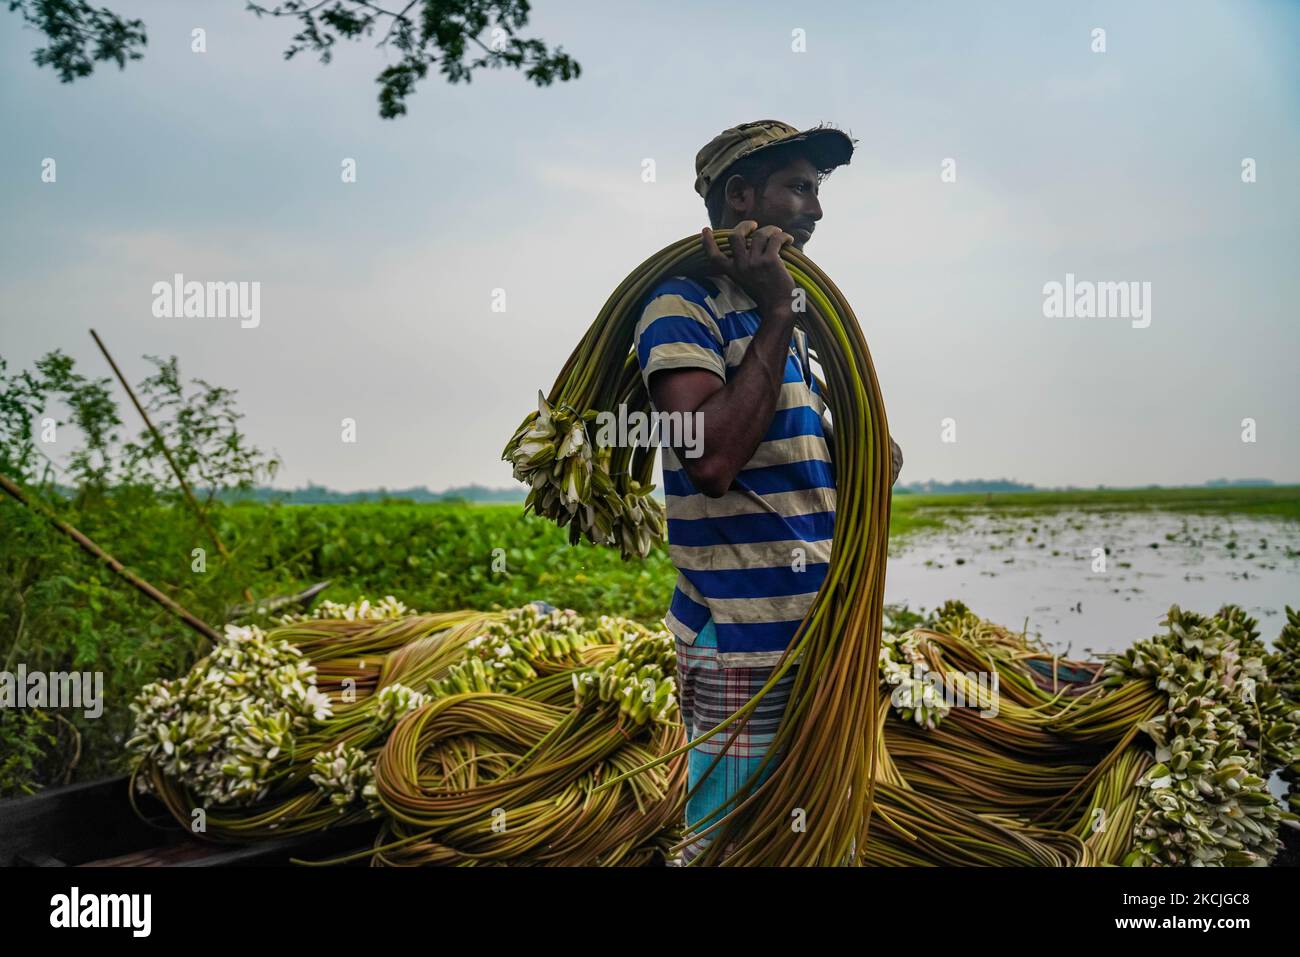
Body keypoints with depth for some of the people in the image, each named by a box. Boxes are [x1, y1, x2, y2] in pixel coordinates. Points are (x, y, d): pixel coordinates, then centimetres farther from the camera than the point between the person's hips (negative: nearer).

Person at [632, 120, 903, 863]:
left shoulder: (782, 314, 16)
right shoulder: (685, 304, -11)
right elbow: (711, 460, -26)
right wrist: (775, 313, -20)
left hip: (823, 636, 9)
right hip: (744, 642, -9)